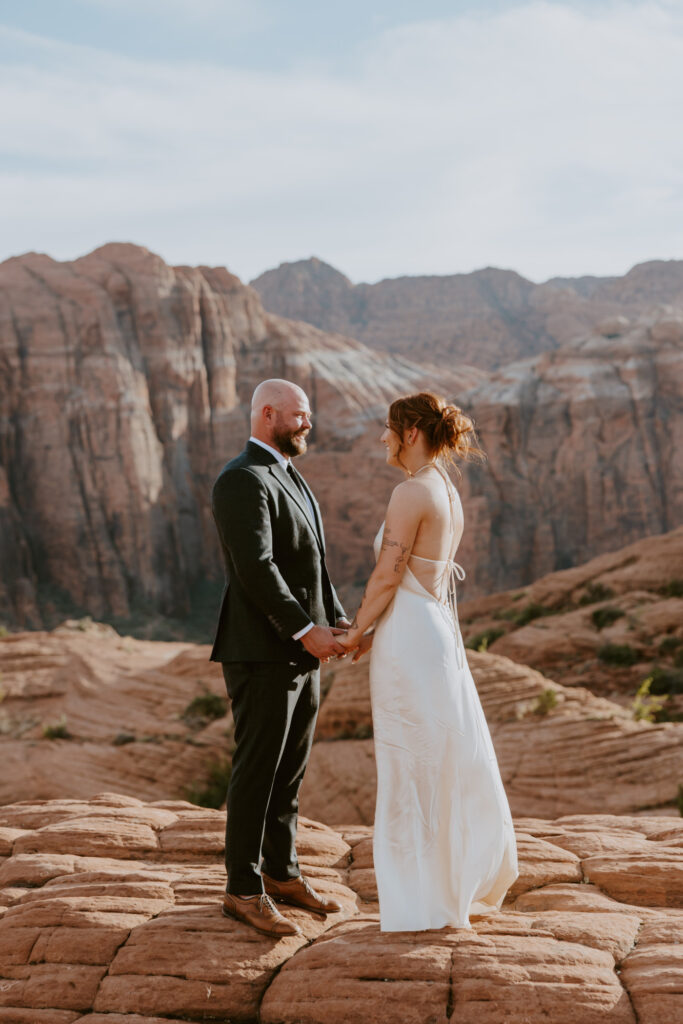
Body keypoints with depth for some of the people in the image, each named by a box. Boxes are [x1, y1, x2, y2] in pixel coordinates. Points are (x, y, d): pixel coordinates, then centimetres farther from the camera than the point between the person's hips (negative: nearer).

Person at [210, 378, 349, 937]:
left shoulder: (289, 477, 17)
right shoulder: (242, 480, -15)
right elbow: (256, 567, -23)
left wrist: (337, 620, 4)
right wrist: (305, 631, -22)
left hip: (302, 652, 9)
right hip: (263, 653, -9)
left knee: (291, 769, 15)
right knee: (258, 771, -1)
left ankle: (281, 872, 27)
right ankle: (244, 890, 8)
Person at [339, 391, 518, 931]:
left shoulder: (412, 492, -16)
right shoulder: (448, 492, 13)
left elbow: (387, 576, -16)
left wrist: (356, 632, -2)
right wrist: (374, 631, 15)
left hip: (409, 640, -9)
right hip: (440, 630, 9)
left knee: (411, 770, 0)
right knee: (450, 763, 17)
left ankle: (424, 903, 9)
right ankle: (468, 881, 28)